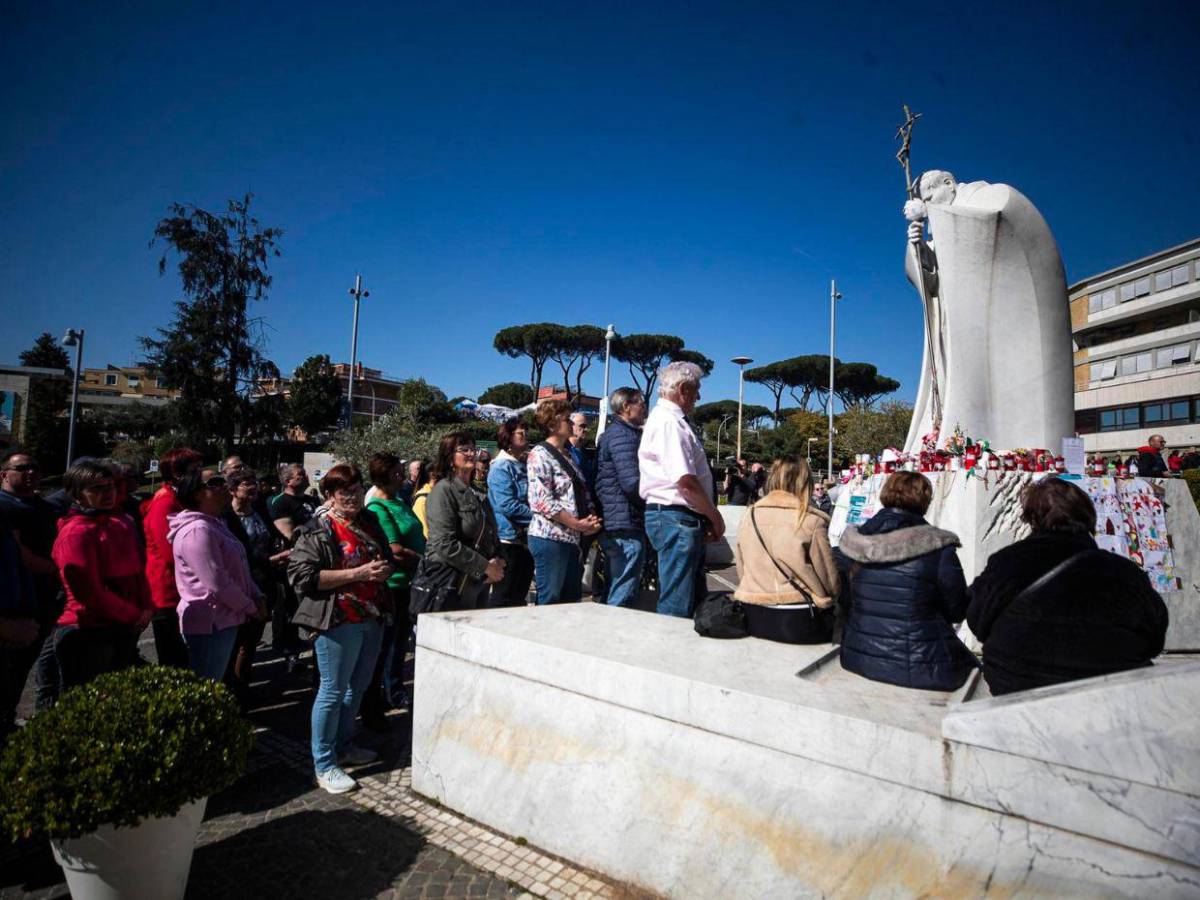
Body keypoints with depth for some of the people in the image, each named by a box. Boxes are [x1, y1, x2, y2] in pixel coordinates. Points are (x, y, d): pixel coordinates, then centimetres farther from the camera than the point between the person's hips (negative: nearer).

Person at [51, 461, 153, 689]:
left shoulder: (122, 523, 11)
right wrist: (134, 615, -7)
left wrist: (147, 607, 2)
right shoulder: (75, 533, -13)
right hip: (88, 635, -7)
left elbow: (138, 569, 17)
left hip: (124, 630, 7)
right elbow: (90, 592, -17)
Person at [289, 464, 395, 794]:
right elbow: (303, 575, -19)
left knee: (358, 686, 18)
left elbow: (387, 559, 24)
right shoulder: (316, 530, -10)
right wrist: (356, 573, -22)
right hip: (338, 621, -7)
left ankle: (343, 746, 35)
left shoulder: (369, 521, 12)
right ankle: (324, 765, 13)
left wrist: (384, 569, 0)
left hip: (372, 617, 7)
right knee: (333, 690, 0)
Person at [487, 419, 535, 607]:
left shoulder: (523, 465, 16)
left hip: (524, 538, 8)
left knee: (520, 595, 14)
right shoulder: (501, 467, -10)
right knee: (503, 596, -3)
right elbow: (507, 505, -20)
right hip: (508, 538, -8)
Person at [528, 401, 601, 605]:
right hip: (550, 537, -9)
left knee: (572, 599, 14)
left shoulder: (567, 456, 17)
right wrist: (576, 524, -18)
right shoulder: (539, 455, -10)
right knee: (549, 602, -1)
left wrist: (591, 519, 0)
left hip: (572, 538, 9)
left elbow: (582, 493, 19)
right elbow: (542, 501, -19)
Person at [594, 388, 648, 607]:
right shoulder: (624, 435, -12)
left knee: (612, 595, 17)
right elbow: (632, 483, -22)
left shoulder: (611, 433, 21)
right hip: (627, 526, -10)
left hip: (611, 526, 11)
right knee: (623, 599, -5)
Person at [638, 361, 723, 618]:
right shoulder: (669, 422, -15)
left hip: (683, 520, 11)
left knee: (695, 599, 18)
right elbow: (685, 481, -22)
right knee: (677, 607, -5)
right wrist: (715, 516, -10)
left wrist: (706, 518, 14)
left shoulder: (665, 418, 19)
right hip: (676, 519, -11)